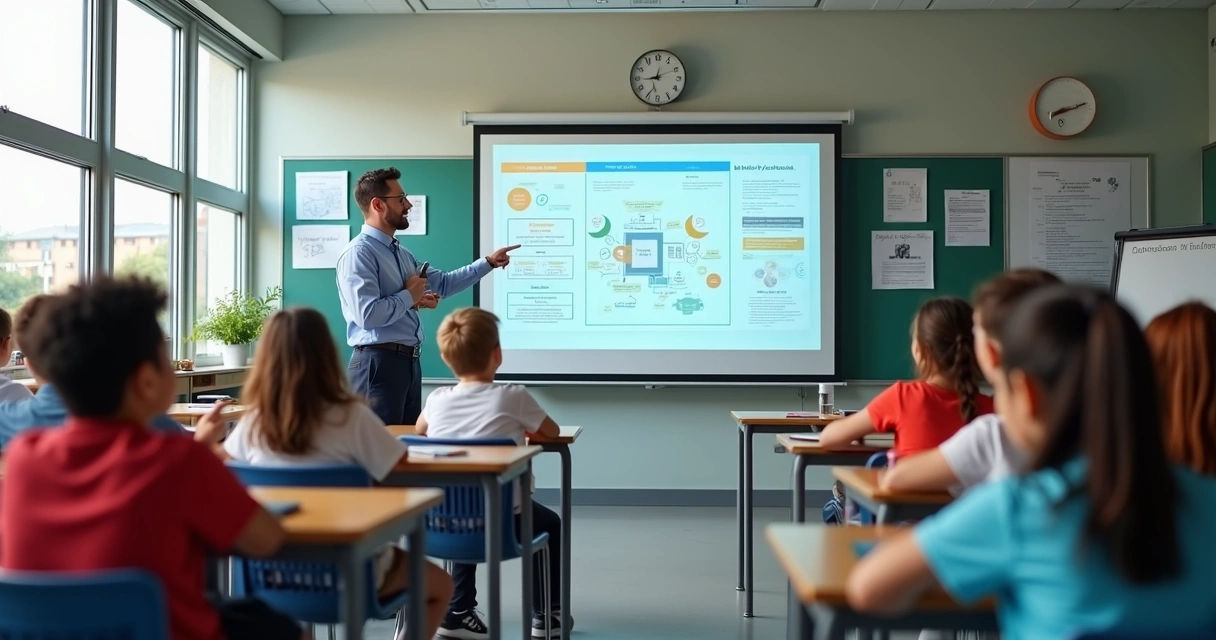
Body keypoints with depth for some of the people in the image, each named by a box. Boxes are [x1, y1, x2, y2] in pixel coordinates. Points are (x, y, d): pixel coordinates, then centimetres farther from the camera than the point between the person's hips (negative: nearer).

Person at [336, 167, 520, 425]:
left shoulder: (401, 253, 15)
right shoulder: (359, 253, -14)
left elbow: (443, 283, 24)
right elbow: (368, 315, -25)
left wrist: (488, 262, 19)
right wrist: (409, 296, -10)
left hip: (409, 361, 10)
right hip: (379, 362, -9)